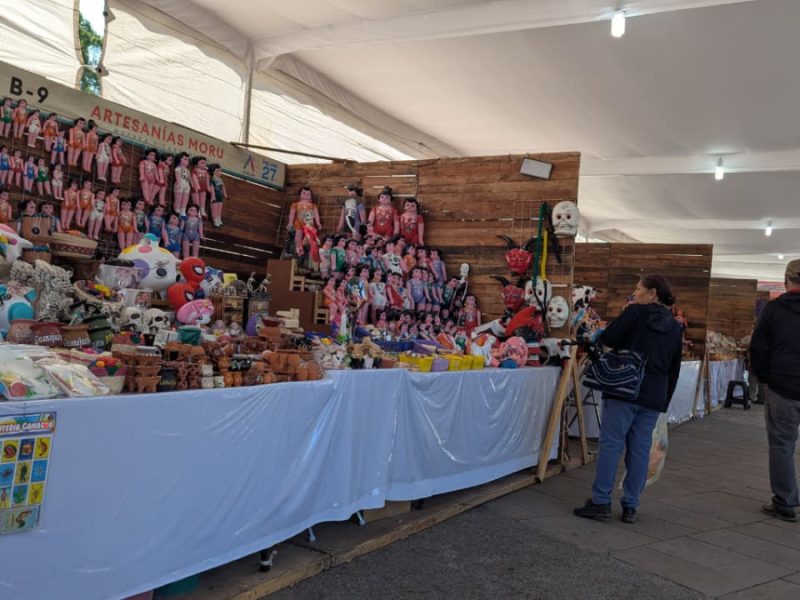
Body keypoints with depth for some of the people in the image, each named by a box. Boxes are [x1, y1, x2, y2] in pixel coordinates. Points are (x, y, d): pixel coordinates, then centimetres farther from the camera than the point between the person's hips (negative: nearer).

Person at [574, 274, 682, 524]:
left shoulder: (636, 312, -5)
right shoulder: (675, 327, 14)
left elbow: (608, 339, -6)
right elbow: (674, 370, 16)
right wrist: (664, 401, 19)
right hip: (654, 397, 6)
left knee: (611, 443, -1)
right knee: (640, 449, 8)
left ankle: (601, 502, 1)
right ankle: (630, 506, 12)